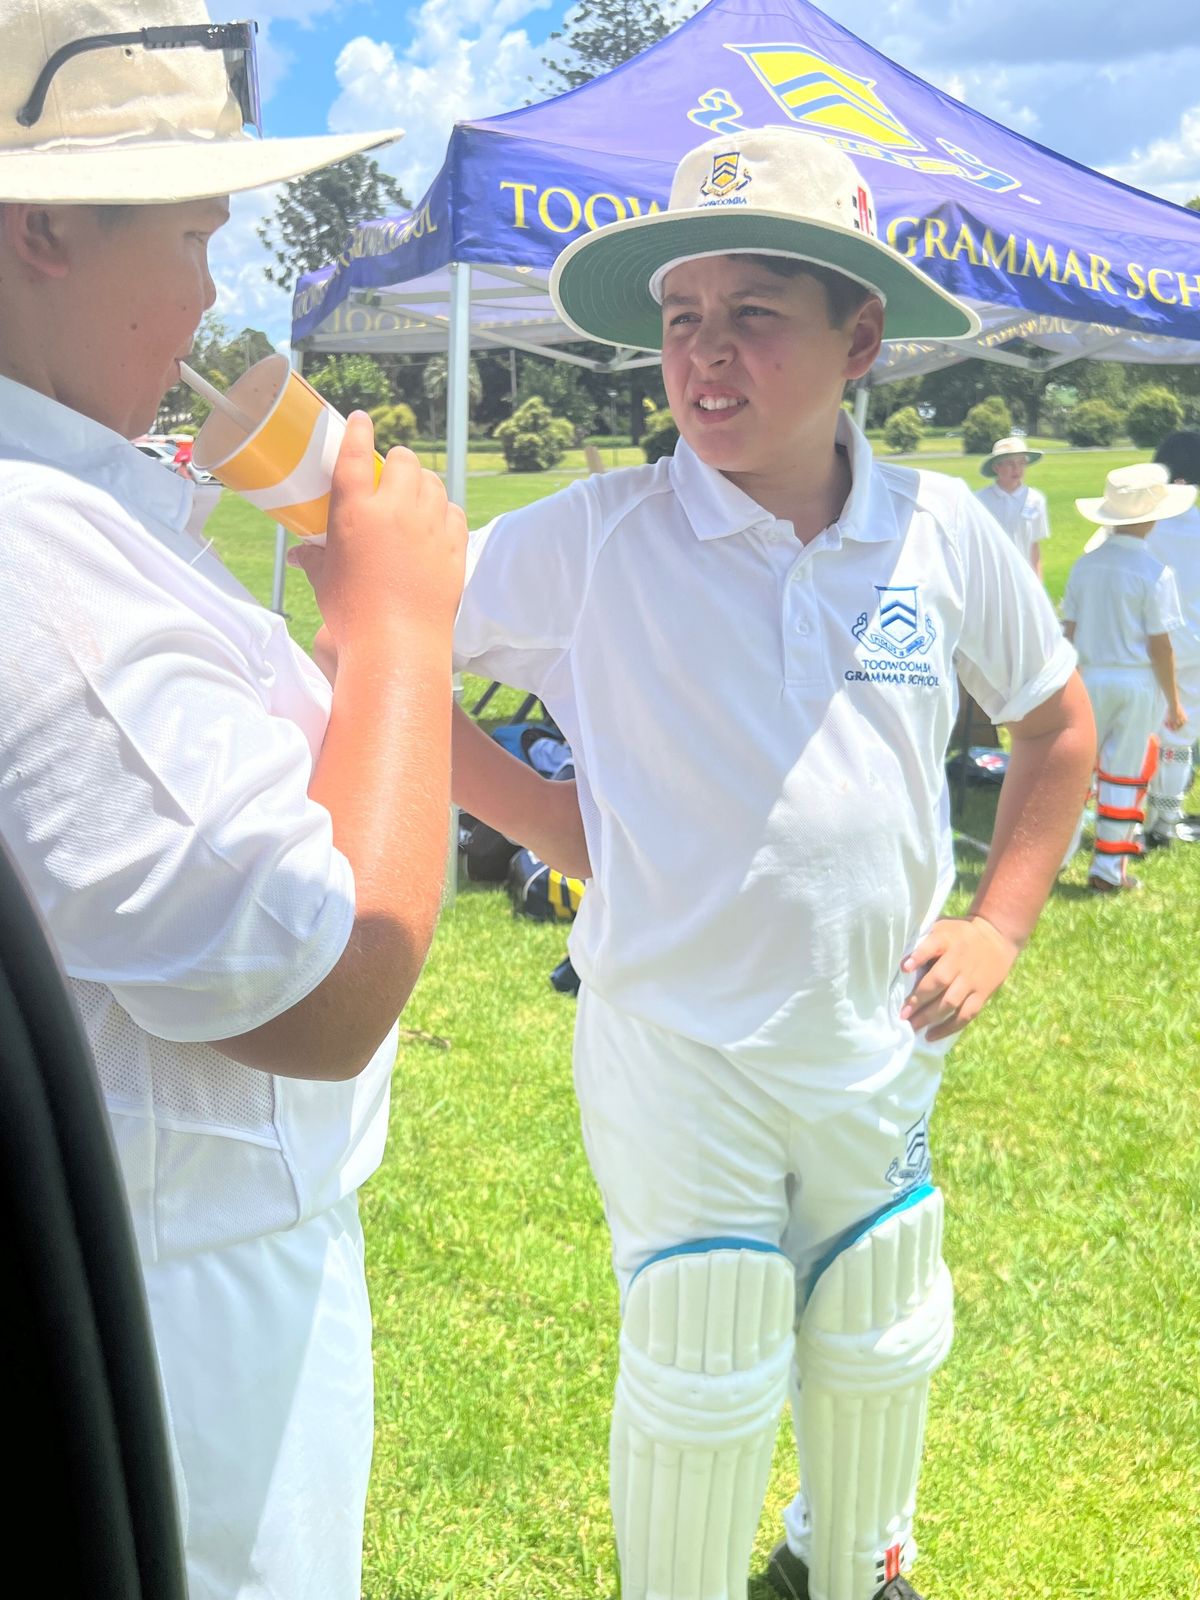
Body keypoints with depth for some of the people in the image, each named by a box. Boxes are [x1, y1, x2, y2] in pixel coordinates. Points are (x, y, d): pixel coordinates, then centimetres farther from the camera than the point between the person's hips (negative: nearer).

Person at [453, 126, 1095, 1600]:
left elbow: (1057, 722, 11)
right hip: (673, 1046, -3)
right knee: (703, 1383, 7)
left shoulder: (945, 534, -5)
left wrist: (999, 926, 4)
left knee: (878, 1350, 22)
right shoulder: (590, 541, -15)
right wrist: (560, 829, -11)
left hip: (880, 1038, 4)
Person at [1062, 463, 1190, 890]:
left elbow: (1069, 631, 4)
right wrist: (1173, 703, -3)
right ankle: (1108, 868, 12)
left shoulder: (1085, 564, -1)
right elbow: (1159, 645, -12)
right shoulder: (1155, 573, -14)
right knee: (1125, 776, 6)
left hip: (1091, 677, 4)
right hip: (1138, 683, -4)